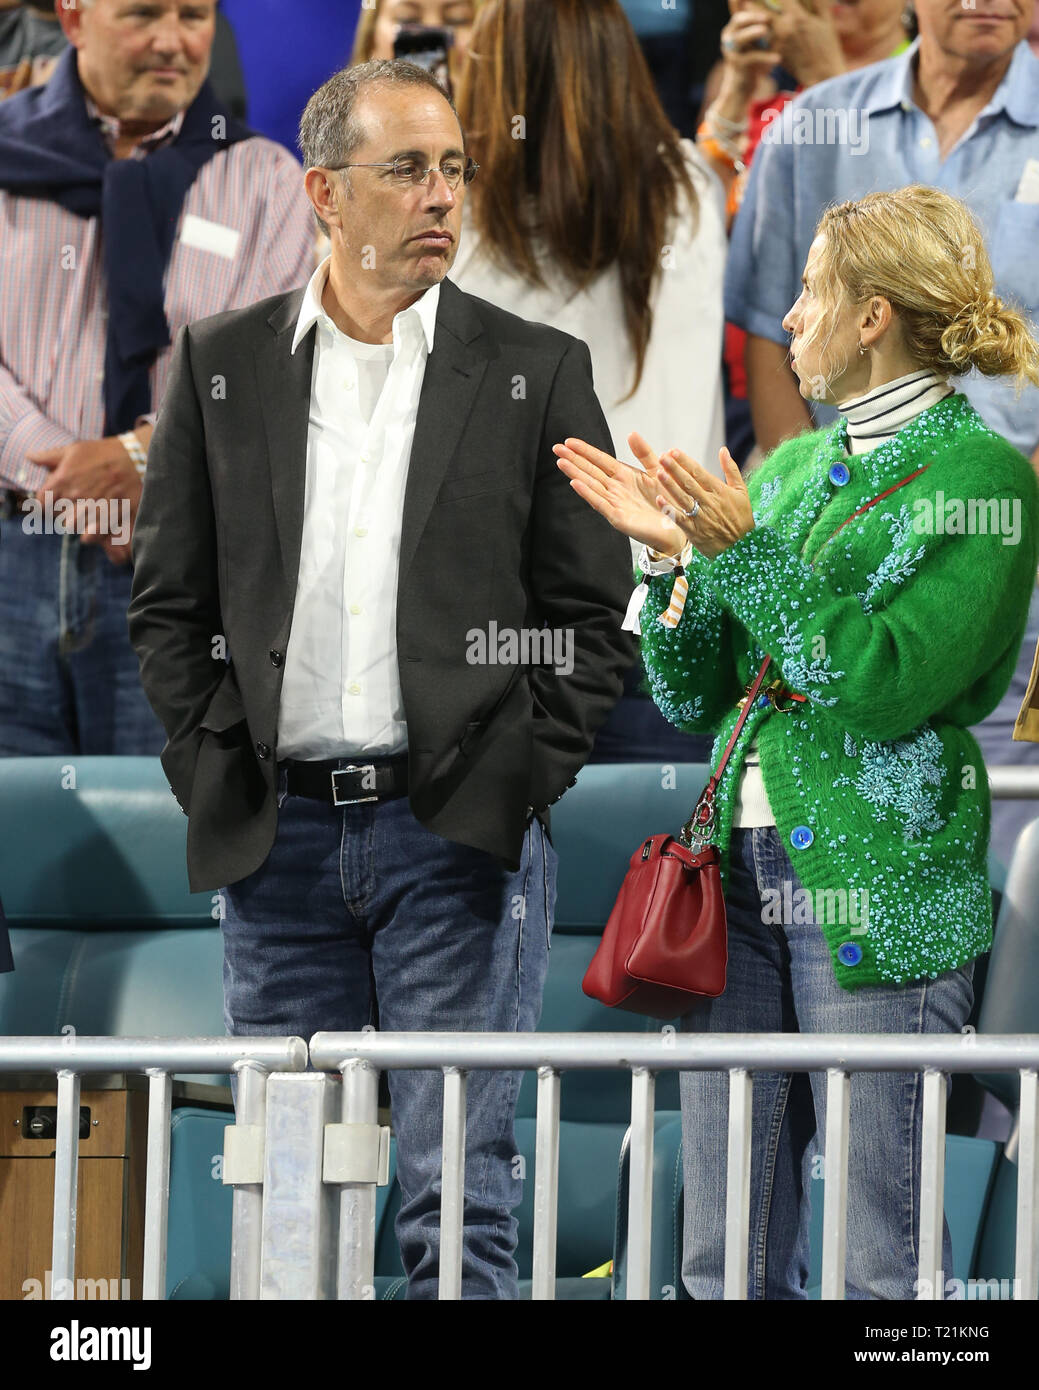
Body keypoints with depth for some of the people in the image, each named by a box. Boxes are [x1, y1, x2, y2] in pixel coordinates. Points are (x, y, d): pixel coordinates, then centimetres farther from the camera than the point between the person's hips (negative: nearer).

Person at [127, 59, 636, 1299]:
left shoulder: (537, 372, 4)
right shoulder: (220, 365, 8)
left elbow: (594, 616, 4)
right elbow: (167, 602, 11)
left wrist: (521, 781, -5)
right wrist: (217, 767, 0)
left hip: (458, 835, -2)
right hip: (279, 832, 2)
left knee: (460, 1196, -5)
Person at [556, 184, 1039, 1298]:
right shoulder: (790, 469, 17)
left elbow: (888, 685, -15)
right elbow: (692, 698, 17)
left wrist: (744, 549, -16)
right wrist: (675, 553, 2)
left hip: (877, 882, -7)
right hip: (737, 869, 7)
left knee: (884, 1267, -5)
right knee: (724, 1265, 7)